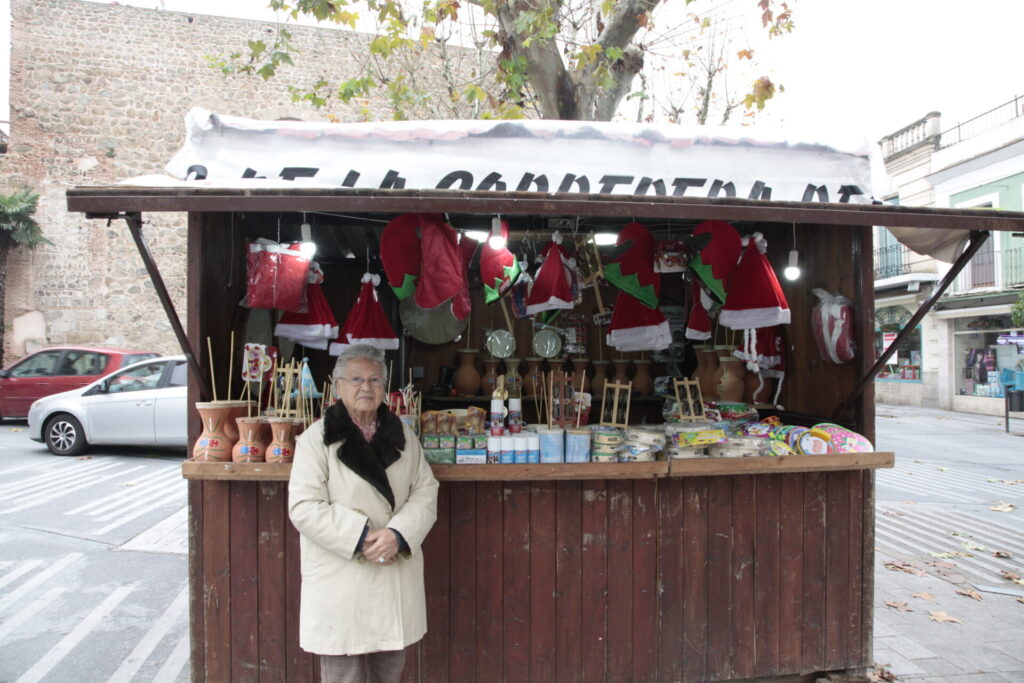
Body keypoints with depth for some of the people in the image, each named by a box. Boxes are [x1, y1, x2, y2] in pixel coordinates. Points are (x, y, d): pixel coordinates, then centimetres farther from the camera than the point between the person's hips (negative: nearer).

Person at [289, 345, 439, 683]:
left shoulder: (402, 435, 8)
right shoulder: (317, 438, -6)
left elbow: (425, 493, 4)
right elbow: (303, 507, -12)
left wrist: (398, 534, -14)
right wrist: (361, 538, -18)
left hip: (397, 576, 4)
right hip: (341, 581, -4)